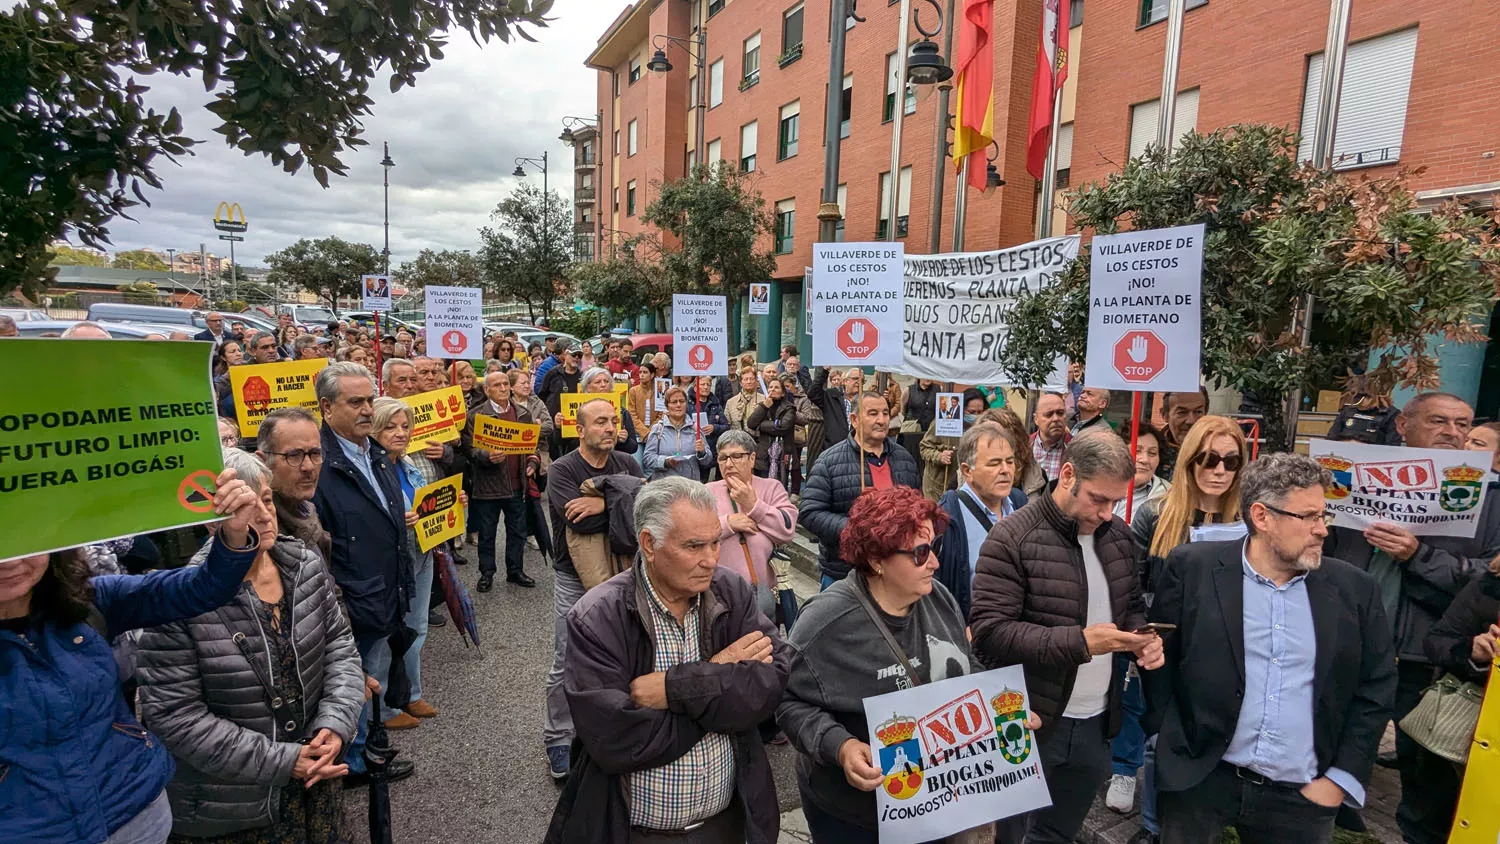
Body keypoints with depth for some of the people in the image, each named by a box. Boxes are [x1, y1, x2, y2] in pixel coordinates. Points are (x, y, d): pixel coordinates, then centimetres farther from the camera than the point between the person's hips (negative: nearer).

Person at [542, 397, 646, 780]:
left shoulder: (627, 464, 1)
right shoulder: (563, 469, -13)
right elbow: (582, 521, -27)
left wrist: (605, 502, -25)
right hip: (574, 579, -4)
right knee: (567, 665, 5)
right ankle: (558, 740, 24)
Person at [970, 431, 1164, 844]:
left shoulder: (1117, 536, 2)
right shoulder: (1013, 537, -19)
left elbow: (1131, 605, 14)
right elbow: (988, 633, -22)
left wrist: (1142, 635, -8)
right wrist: (1079, 642, -27)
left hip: (1096, 723, 6)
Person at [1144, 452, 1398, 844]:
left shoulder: (1355, 589, 1)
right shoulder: (1192, 569, -8)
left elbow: (1375, 688, 5)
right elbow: (1159, 657, -1)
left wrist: (1340, 779, 1)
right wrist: (1175, 747, -3)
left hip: (1303, 797, 2)